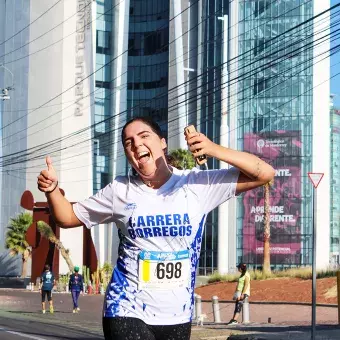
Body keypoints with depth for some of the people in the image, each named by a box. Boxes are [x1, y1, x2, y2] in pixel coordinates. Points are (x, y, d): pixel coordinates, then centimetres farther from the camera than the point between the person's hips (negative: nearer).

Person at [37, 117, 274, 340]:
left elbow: (264, 174, -8)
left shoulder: (198, 185, -3)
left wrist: (213, 150, -22)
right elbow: (68, 218, 12)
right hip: (127, 313, -2)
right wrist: (52, 189, -9)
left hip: (178, 317, 2)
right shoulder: (120, 191, 2)